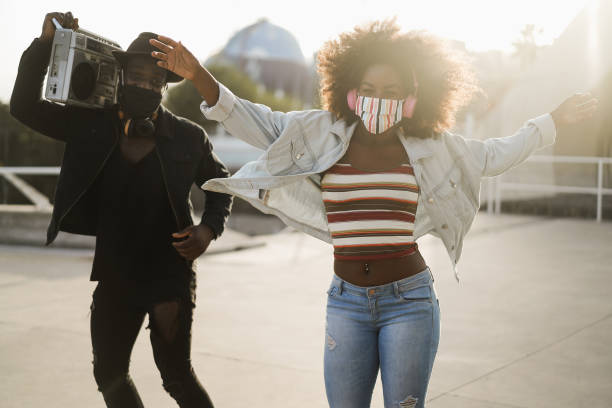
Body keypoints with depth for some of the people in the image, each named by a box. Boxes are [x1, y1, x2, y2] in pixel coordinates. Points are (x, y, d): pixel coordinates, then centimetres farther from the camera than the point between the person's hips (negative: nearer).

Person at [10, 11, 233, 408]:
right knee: (109, 374, 16)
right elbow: (25, 106, -7)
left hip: (170, 276, -3)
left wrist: (210, 228, -10)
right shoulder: (90, 124, -2)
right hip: (114, 275, 4)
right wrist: (45, 43, -17)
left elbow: (220, 184, 8)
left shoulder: (188, 137, -6)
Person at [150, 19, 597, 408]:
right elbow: (257, 124, -3)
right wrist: (199, 77, -14)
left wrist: (555, 120, 23)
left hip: (409, 300, -1)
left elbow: (496, 155, 17)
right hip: (347, 301, 1)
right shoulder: (323, 134, 1)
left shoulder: (429, 147, 4)